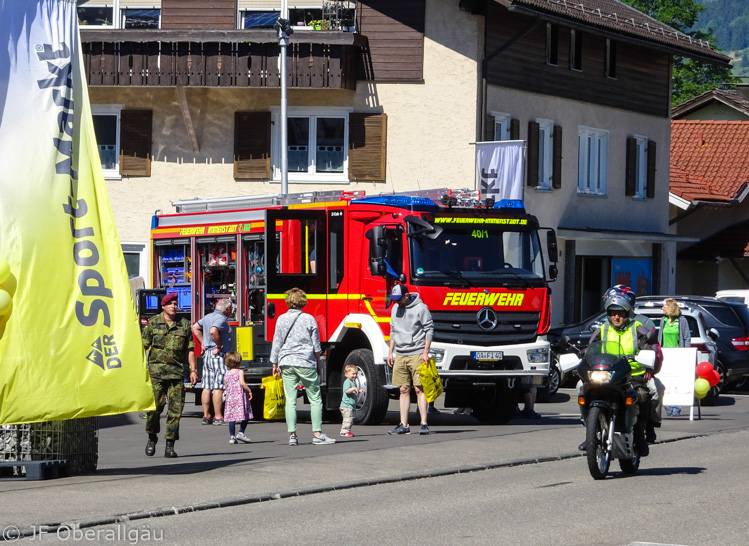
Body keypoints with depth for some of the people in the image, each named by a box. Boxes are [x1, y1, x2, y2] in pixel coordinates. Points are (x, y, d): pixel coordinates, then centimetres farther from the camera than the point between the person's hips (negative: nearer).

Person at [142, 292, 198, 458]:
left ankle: (170, 445, -1)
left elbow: (190, 349, 15)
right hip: (156, 371, -2)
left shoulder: (184, 324, 12)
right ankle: (152, 438, 15)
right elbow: (144, 346, 6)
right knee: (155, 405, -8)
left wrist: (193, 370, 6)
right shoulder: (153, 323, 7)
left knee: (176, 407, -5)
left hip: (177, 371, 2)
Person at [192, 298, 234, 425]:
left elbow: (195, 327, 26)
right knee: (218, 387, -8)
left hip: (207, 353, 9)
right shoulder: (221, 319, -13)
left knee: (207, 387, 9)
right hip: (218, 355, -9)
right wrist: (219, 345, -19)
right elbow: (213, 331, -31)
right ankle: (218, 417, -9)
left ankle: (206, 416, 11)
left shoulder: (208, 317, 15)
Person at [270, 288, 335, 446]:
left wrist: (275, 364, 16)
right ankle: (317, 434, -1)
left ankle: (292, 435, 0)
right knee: (315, 399, 4)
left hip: (286, 363, 3)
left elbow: (277, 343, 7)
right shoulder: (309, 319, -3)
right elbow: (316, 345, 1)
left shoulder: (281, 319, 3)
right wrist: (318, 364, 12)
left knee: (290, 400, 3)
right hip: (306, 363, -3)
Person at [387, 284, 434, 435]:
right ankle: (404, 425, 6)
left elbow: (429, 329, -6)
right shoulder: (395, 309, 14)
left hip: (417, 354, -6)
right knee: (404, 390, 5)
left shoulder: (420, 308, -6)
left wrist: (425, 352, -11)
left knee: (419, 389, -8)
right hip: (400, 355, 6)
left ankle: (424, 424, -8)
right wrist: (390, 352, 18)